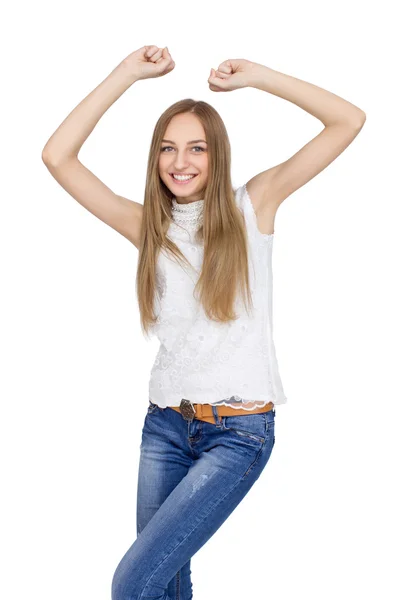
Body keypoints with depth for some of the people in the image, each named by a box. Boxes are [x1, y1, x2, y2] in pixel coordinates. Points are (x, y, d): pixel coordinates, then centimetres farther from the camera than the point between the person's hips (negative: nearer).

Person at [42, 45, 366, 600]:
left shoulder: (253, 205, -2)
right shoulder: (148, 226, 4)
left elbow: (349, 121, -6)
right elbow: (57, 156, -4)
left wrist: (257, 76, -6)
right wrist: (128, 74, -4)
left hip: (239, 432, -4)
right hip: (165, 425, 4)